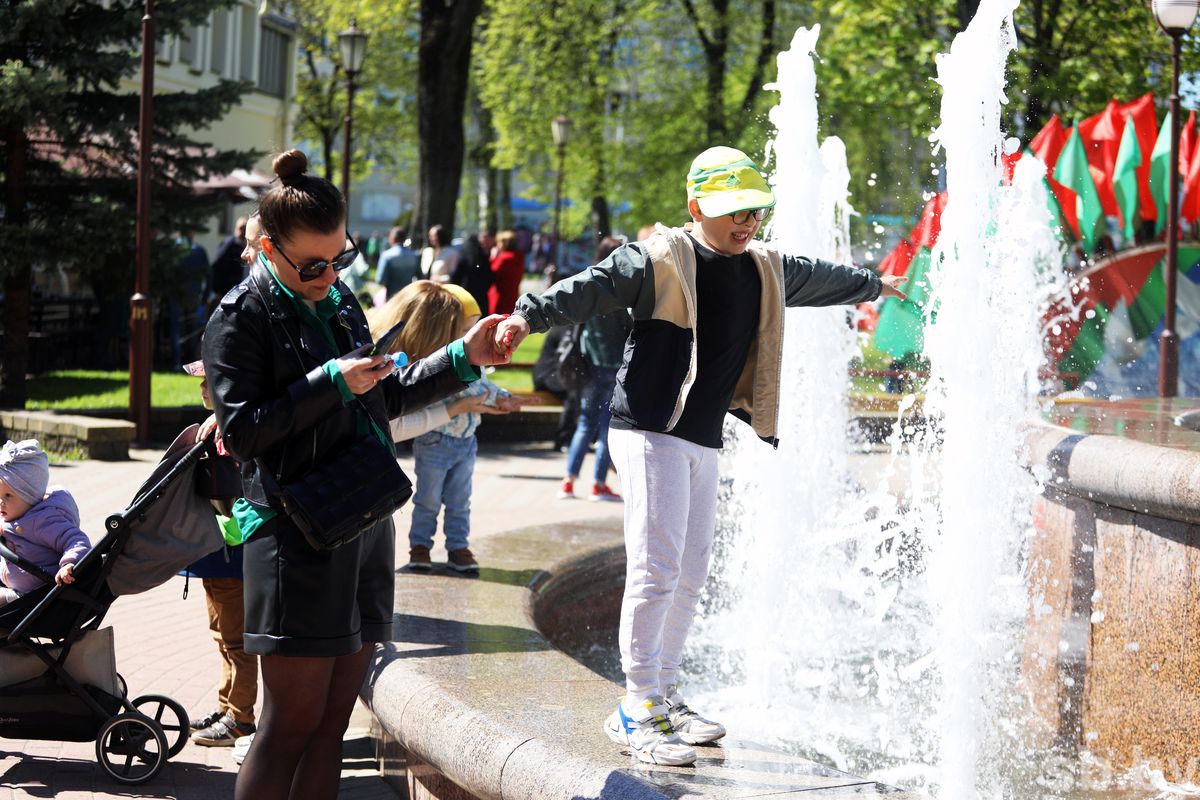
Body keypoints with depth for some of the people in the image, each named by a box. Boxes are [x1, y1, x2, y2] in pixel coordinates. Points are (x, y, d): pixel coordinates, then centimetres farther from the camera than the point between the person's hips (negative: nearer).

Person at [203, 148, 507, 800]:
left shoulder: (338, 301, 15)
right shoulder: (242, 318, -8)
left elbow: (383, 398, 25)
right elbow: (240, 431, -14)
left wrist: (463, 359, 16)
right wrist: (331, 383, -19)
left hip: (365, 522, 7)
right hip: (297, 533, -7)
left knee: (333, 721, 8)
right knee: (291, 723, -6)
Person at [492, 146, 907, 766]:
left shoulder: (767, 270, 13)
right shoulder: (662, 260, -11)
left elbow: (819, 278, 32)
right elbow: (593, 288, -25)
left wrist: (873, 284, 50)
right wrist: (529, 314, -42)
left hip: (703, 441, 8)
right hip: (649, 432, -8)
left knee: (690, 577, 13)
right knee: (656, 570, -13)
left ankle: (664, 696, 25)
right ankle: (638, 710, -8)